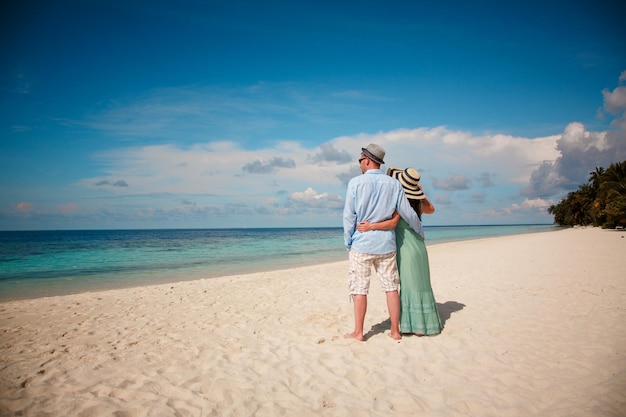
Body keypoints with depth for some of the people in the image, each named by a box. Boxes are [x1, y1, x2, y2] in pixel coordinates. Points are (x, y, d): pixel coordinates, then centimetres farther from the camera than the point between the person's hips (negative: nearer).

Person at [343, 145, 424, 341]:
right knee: (391, 287, 10)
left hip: (362, 244, -3)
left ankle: (358, 332, 11)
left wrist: (348, 242, 3)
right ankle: (395, 330, 17)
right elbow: (408, 213, 5)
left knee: (359, 289, 4)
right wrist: (420, 233, 22)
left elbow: (349, 216, -7)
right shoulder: (393, 184, 2)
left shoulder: (355, 183, -7)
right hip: (386, 244, 3)